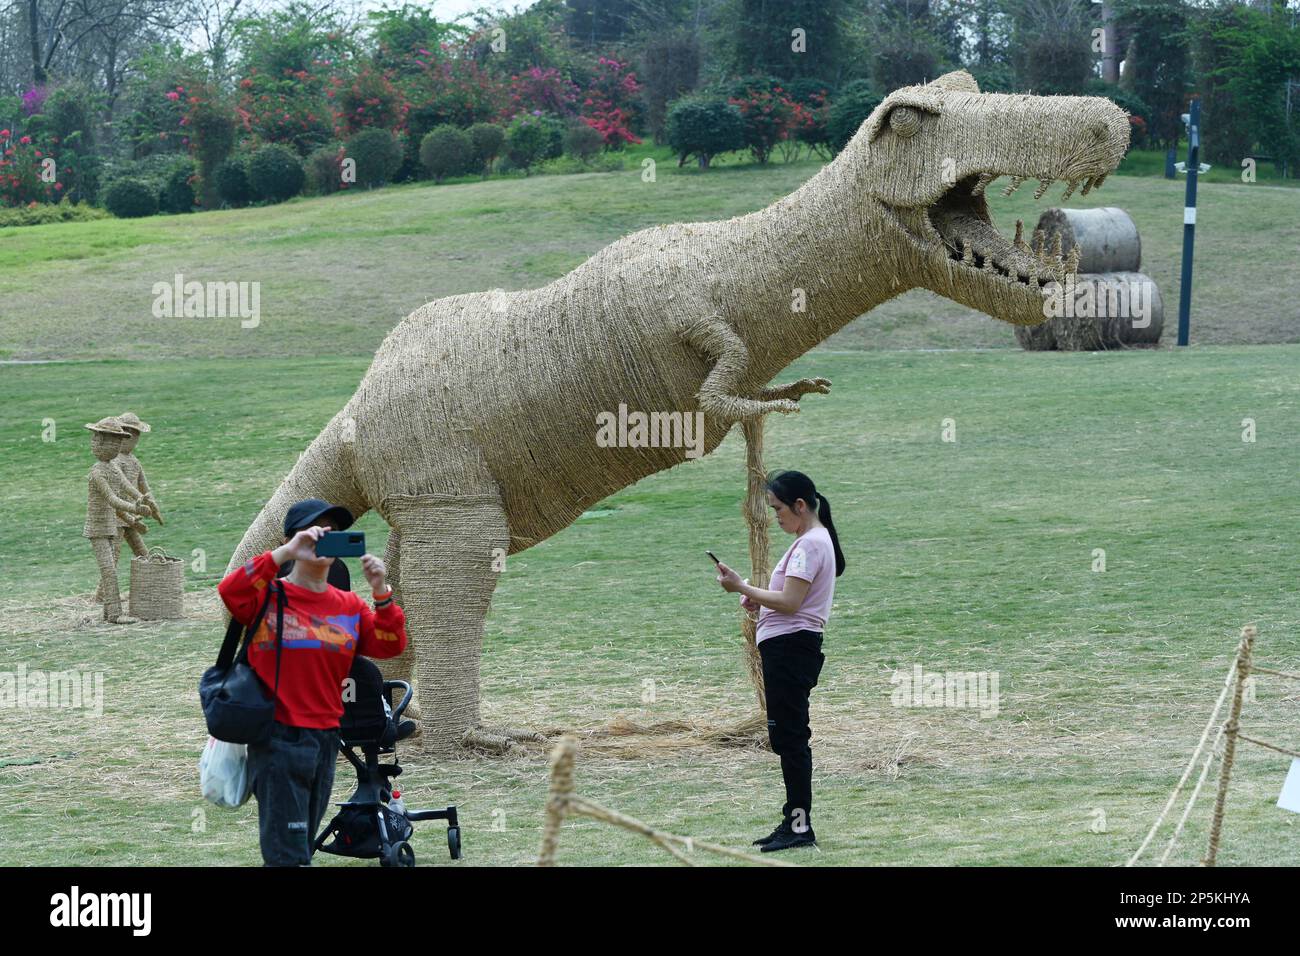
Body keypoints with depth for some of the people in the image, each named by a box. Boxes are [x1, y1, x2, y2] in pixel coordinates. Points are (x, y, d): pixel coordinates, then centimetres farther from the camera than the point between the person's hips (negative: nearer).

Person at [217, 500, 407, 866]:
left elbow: (390, 645, 3)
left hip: (327, 738, 6)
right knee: (289, 857, -8)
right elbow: (230, 592, -24)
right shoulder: (270, 595, -4)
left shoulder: (348, 605, 11)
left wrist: (381, 593, -12)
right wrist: (285, 553, -26)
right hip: (279, 737, -6)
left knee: (303, 847, 14)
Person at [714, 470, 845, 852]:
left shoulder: (809, 544, -14)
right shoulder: (816, 540, 19)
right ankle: (794, 822, 17)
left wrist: (742, 587, -16)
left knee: (789, 737, -9)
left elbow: (790, 602, -21)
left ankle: (800, 825, -8)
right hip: (789, 648, 11)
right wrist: (758, 601, 10)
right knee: (789, 738, 13)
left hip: (789, 648, -11)